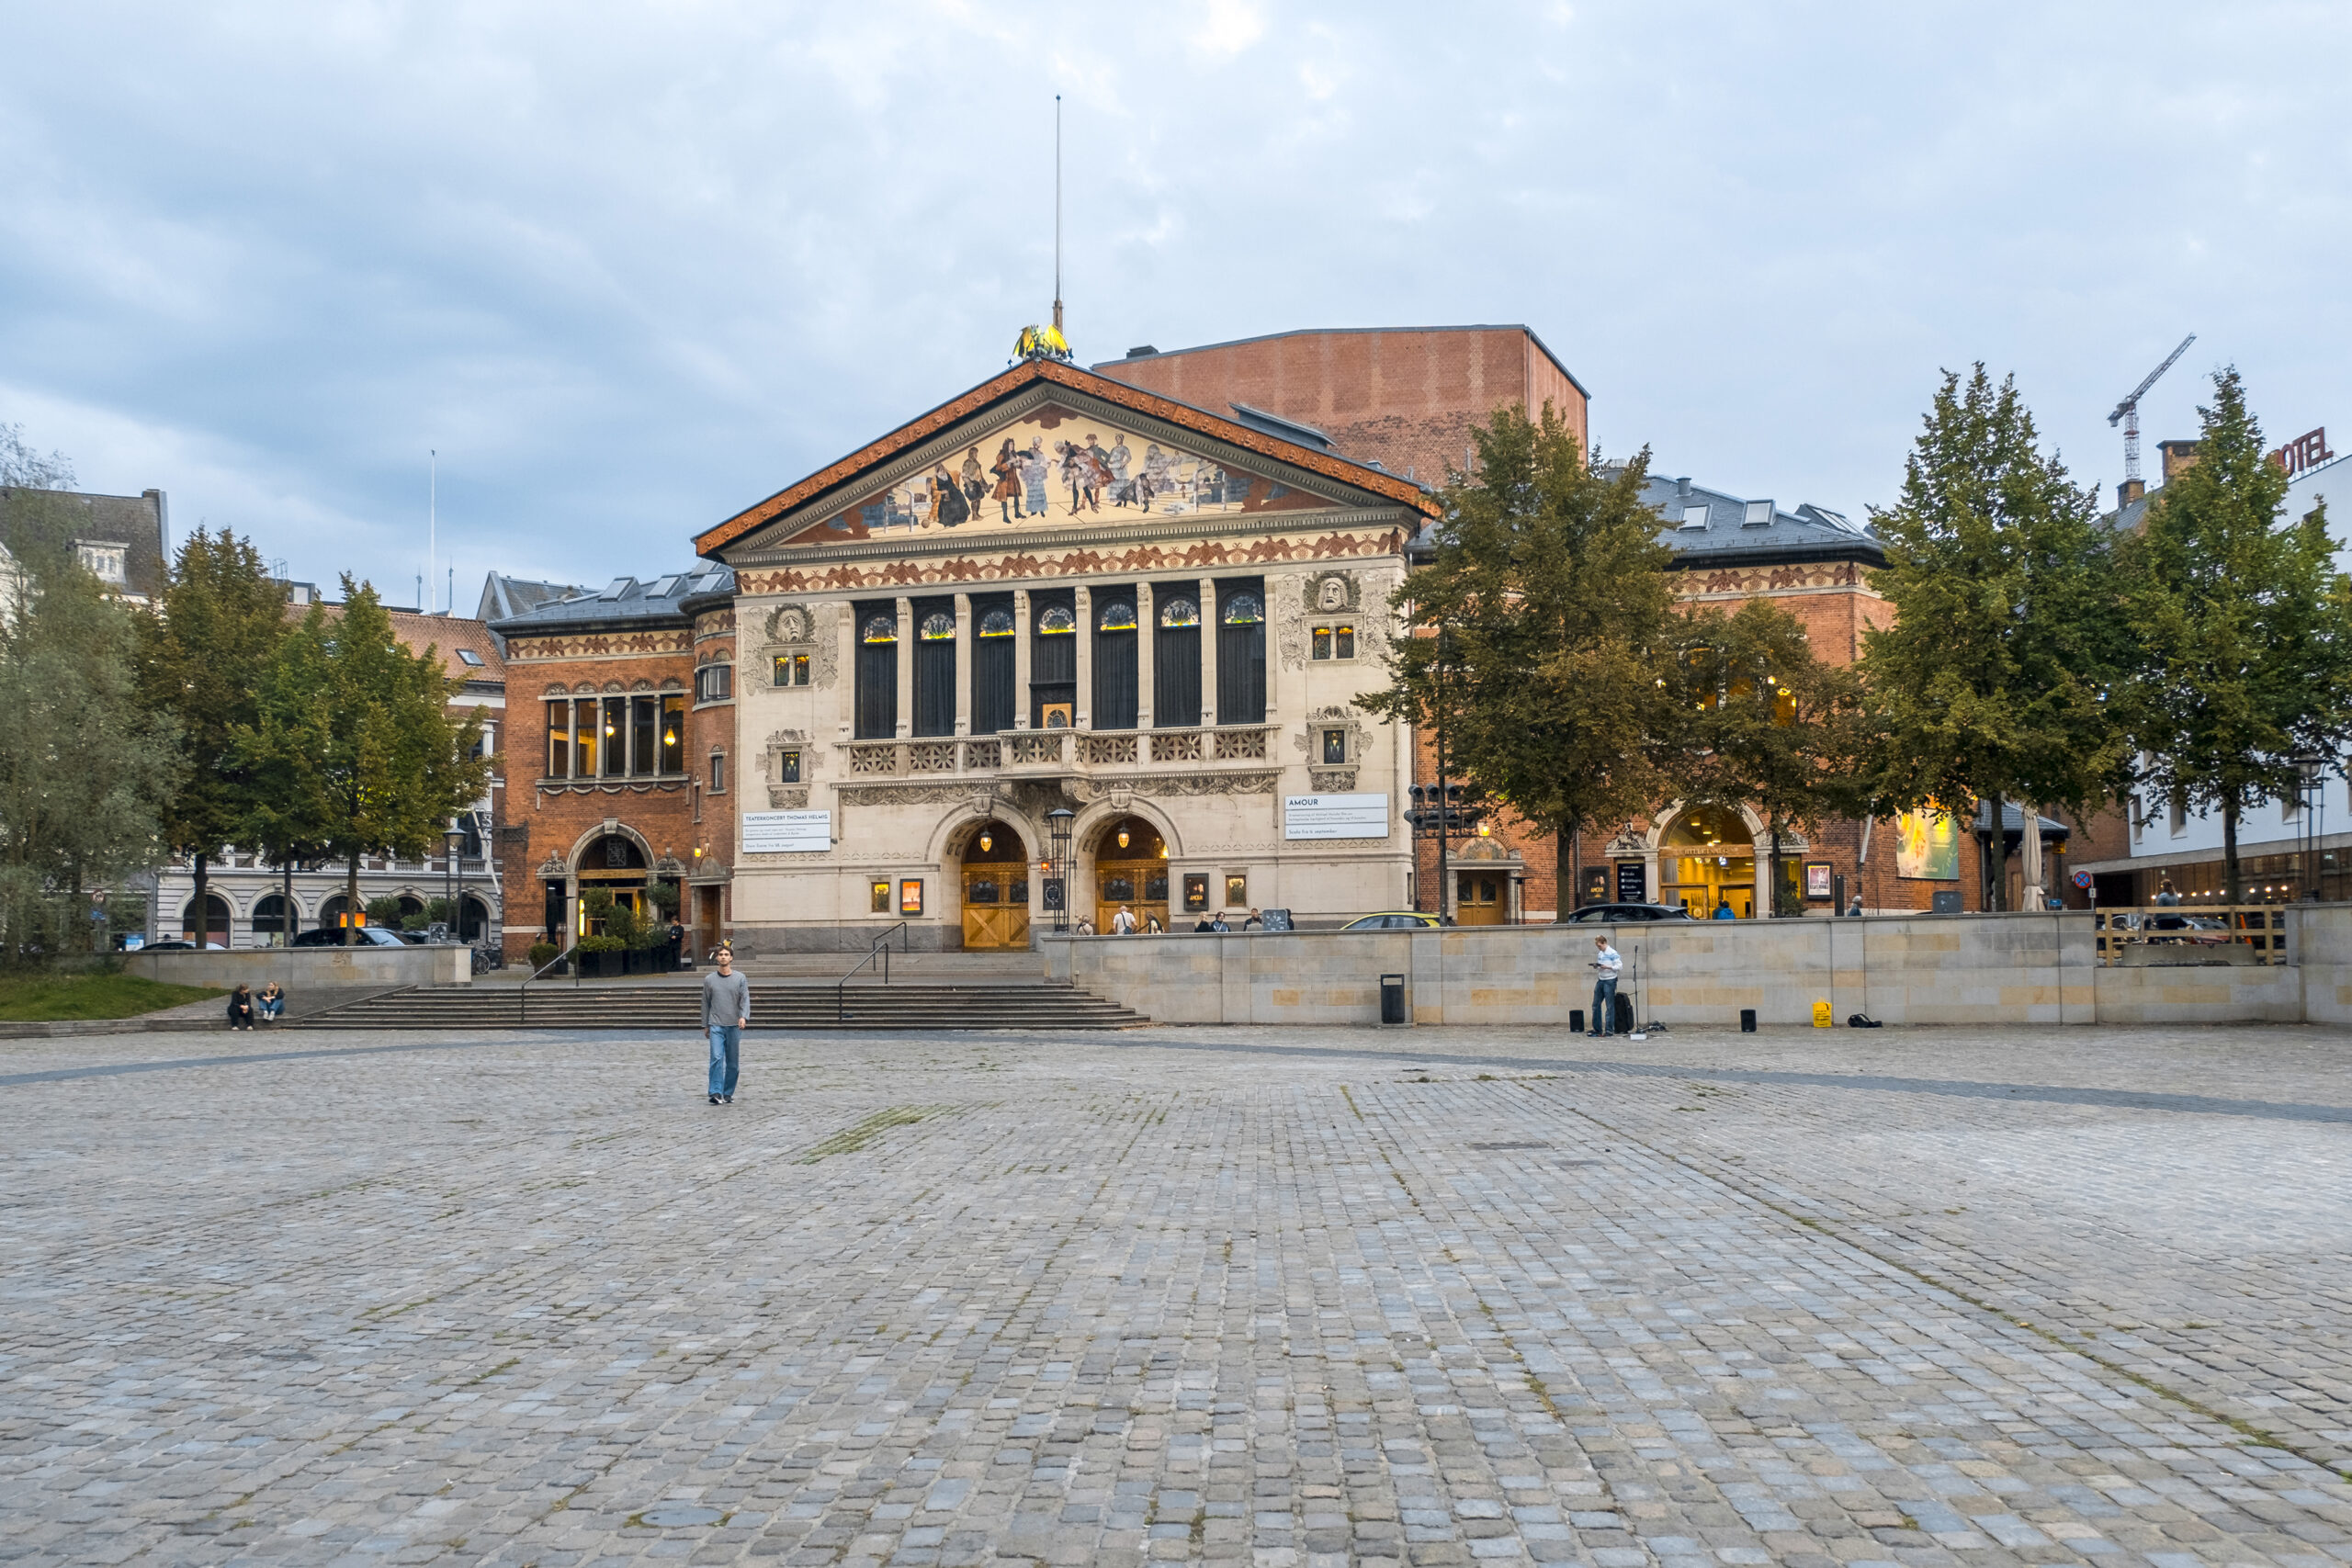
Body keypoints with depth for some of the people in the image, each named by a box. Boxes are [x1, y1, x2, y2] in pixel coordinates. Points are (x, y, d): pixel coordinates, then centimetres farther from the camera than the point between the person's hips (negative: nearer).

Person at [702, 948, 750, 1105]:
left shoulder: (740, 979, 5)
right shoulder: (709, 980, 9)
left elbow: (745, 999, -2)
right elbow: (705, 1003, 14)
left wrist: (743, 1017, -19)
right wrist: (705, 1025, 13)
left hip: (734, 1026, 0)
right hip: (716, 1026, 0)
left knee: (733, 1062, 4)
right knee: (716, 1058, -14)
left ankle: (728, 1093, 13)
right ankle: (715, 1093, -17)